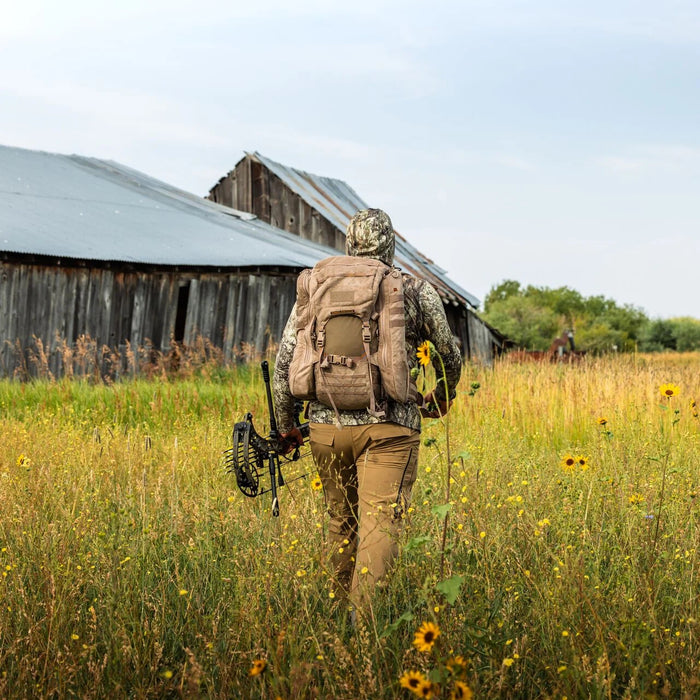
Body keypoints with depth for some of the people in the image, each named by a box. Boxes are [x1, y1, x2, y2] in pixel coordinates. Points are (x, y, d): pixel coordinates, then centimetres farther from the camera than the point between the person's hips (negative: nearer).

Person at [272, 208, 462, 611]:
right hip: (389, 427, -3)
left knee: (342, 522, 19)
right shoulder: (417, 291, 4)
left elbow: (285, 361, 6)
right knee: (380, 524, -8)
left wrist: (286, 424, 16)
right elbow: (450, 355, 16)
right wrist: (442, 397, 35)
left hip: (327, 426, 3)